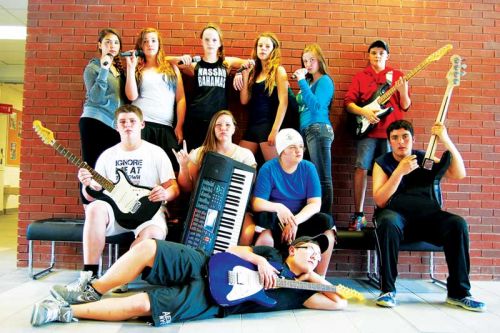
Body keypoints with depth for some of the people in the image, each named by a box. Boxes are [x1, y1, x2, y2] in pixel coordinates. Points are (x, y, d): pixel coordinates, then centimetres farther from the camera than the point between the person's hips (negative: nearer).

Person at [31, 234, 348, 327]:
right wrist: (259, 261, -5)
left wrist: (315, 277, 0)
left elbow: (340, 302, 5)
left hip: (209, 301, -2)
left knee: (142, 305, -21)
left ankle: (66, 312, -5)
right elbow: (231, 249, 11)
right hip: (202, 265, 3)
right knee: (146, 248, -19)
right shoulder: (272, 253, 16)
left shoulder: (298, 289, 10)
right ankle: (90, 290, 2)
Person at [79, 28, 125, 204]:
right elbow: (95, 97, -14)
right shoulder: (93, 67, 1)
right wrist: (104, 70, -17)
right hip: (95, 122, -6)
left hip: (115, 125, 6)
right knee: (93, 169, -4)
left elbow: (126, 96, 13)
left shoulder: (119, 69, 18)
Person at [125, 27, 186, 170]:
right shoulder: (137, 69, 13)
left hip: (166, 126, 1)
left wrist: (179, 126, 0)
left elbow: (181, 99, 9)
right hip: (140, 123, -1)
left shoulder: (172, 68, 16)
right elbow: (132, 96, -2)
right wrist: (130, 67, -1)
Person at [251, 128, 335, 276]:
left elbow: (315, 204, -10)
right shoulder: (268, 168, -10)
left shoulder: (309, 168, -3)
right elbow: (257, 203, -17)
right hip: (275, 221, -2)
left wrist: (295, 221, -26)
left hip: (302, 220, 3)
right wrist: (278, 208, -37)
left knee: (326, 222, -24)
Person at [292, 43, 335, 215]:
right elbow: (298, 105, 18)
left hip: (319, 130, -9)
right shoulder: (309, 81, 20)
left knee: (322, 178, -8)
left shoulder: (325, 80, -2)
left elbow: (316, 106, -17)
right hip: (305, 130, 9)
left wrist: (301, 81, -16)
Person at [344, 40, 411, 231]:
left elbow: (405, 106, 9)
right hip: (367, 130, -1)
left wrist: (403, 92, -11)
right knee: (362, 168, -9)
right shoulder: (360, 77, 12)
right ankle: (358, 214, -2)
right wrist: (363, 112, -14)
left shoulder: (397, 76, 13)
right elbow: (348, 102, 3)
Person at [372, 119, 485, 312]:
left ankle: (459, 292, -12)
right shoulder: (382, 163, 3)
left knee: (458, 223, -24)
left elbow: (459, 174, -5)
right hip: (397, 215, -3)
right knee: (388, 222, -37)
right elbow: (380, 201, -11)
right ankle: (388, 290, -25)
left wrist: (446, 141, -15)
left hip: (427, 216, 3)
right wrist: (399, 172, -21)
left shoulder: (425, 159, 11)